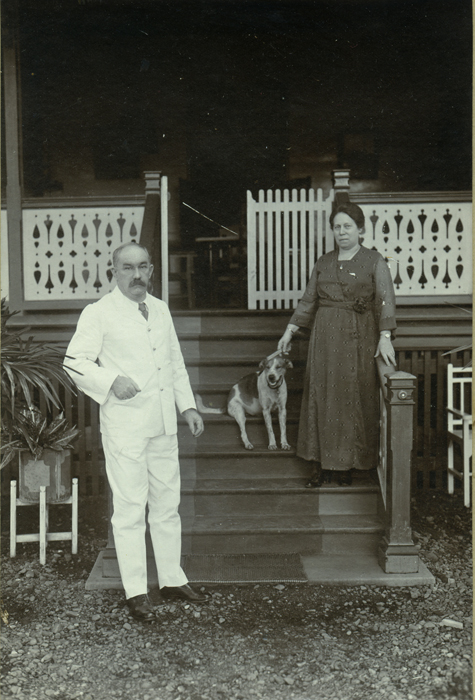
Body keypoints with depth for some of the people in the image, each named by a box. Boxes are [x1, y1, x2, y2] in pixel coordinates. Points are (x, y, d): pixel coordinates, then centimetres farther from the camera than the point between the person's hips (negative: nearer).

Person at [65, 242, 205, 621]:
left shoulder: (161, 309, 14)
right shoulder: (98, 313, -4)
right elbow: (75, 362, -7)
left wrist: (188, 405, 15)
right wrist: (112, 380, -22)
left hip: (164, 423, 6)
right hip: (125, 423, -6)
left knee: (168, 504, 14)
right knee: (130, 508, 0)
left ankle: (172, 578, 28)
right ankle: (136, 591, 12)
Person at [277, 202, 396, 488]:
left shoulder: (374, 261, 0)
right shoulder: (324, 262, 13)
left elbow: (385, 300, -9)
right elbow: (308, 300, 17)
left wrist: (385, 337, -20)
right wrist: (290, 331, 13)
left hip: (358, 338, -3)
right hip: (325, 335, 4)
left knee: (354, 397, -1)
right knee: (322, 396, 3)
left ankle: (349, 463, 11)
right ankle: (323, 463, 11)